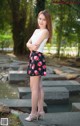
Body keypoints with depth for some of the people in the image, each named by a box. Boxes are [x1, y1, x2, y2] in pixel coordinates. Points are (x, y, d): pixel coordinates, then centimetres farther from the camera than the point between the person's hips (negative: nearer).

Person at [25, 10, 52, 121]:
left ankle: (34, 113, 0)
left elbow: (35, 46, -18)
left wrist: (32, 45, 2)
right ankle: (40, 111, 20)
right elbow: (28, 43, 13)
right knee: (38, 87, 12)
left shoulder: (45, 31, -11)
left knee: (34, 87, -6)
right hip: (34, 58, 10)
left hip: (37, 58, -10)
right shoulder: (37, 30, 17)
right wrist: (31, 46, -8)